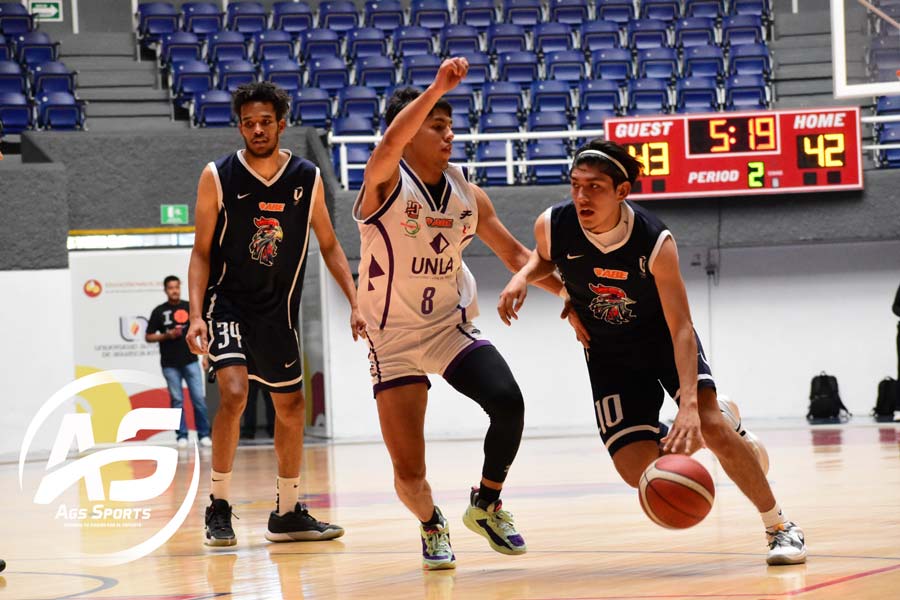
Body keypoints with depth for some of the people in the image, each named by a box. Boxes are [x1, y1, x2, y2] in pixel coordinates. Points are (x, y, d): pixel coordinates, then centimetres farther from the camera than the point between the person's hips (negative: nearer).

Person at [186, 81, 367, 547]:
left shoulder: (308, 178, -2)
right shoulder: (218, 177, -10)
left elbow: (328, 246, 8)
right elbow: (202, 251, -6)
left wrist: (355, 303, -1)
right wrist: (196, 313, -18)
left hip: (278, 310, 5)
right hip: (228, 303, -4)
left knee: (291, 406, 11)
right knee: (233, 393, -23)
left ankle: (287, 514, 26)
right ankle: (219, 508, -9)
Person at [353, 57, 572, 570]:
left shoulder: (468, 194, 2)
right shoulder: (385, 182, -14)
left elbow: (514, 252, 12)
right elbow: (391, 141, -37)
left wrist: (566, 290, -2)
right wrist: (437, 87, -49)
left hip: (452, 327, 4)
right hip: (394, 340, -3)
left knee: (508, 402, -23)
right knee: (410, 473, -7)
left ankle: (486, 505, 4)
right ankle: (432, 526, 29)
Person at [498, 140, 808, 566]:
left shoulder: (655, 242, -30)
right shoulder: (553, 226, -22)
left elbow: (681, 329, -31)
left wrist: (689, 406, -43)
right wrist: (522, 278, -19)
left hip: (663, 339, -3)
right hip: (610, 354, 3)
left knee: (710, 425, -25)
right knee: (638, 471, -8)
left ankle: (780, 528, -5)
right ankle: (725, 420, 23)